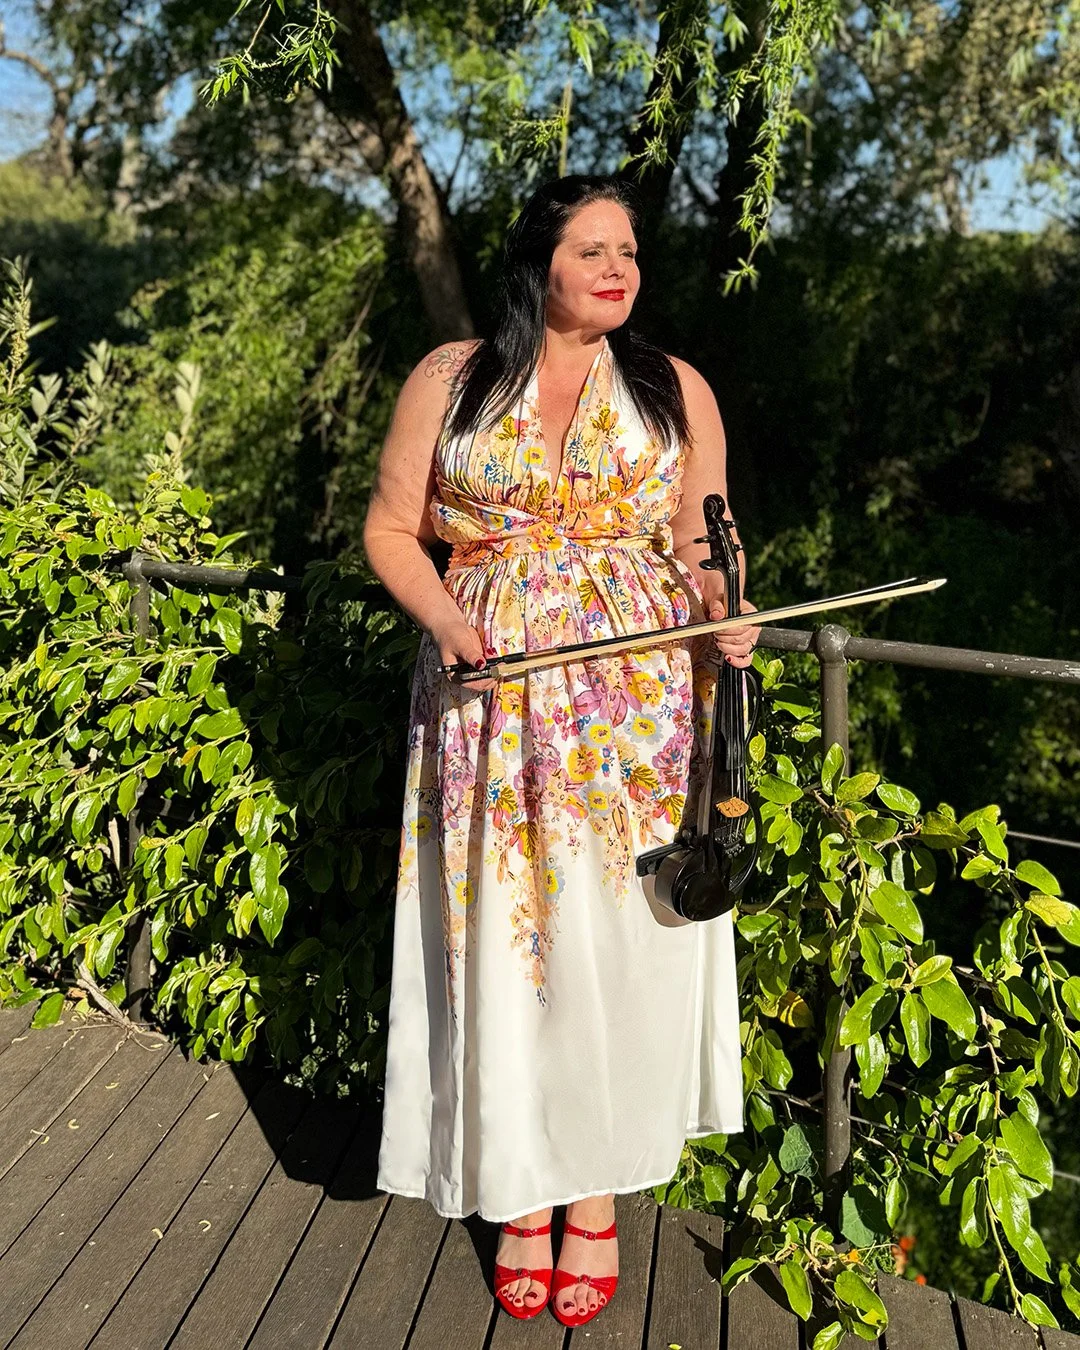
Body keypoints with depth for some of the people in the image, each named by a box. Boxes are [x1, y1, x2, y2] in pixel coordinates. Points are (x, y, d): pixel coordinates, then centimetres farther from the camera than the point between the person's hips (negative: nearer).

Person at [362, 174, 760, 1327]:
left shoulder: (676, 390, 9)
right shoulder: (449, 379, 6)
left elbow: (703, 542, 10)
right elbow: (391, 527, 6)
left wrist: (725, 613, -12)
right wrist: (446, 619, -12)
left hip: (640, 708, 1)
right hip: (492, 700, 0)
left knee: (619, 947, 5)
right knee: (504, 944, 4)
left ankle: (597, 1197, 26)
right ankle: (520, 1195, 25)